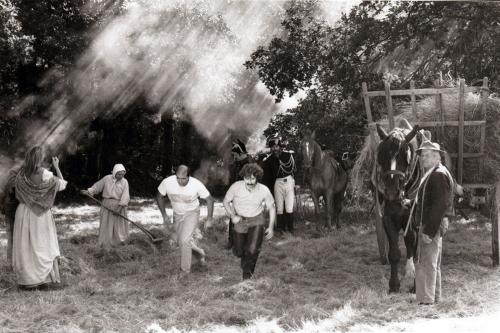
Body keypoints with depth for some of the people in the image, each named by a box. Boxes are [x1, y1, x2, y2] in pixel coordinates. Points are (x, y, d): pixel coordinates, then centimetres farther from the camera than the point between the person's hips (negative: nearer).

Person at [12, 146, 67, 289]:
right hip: (41, 215, -1)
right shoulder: (45, 174, -15)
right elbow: (62, 184, -1)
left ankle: (27, 280, 7)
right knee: (43, 245, 10)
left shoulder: (21, 175, -8)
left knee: (25, 246, 7)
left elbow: (18, 195, 5)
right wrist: (56, 167, 6)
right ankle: (43, 279, 10)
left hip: (24, 212, 1)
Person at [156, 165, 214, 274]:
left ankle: (185, 269, -3)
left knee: (184, 240, -20)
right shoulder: (167, 182, -24)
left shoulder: (197, 184, -28)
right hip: (177, 215, 4)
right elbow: (159, 197, -4)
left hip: (192, 213, -4)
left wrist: (209, 219, -11)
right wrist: (164, 215, -6)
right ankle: (200, 254, 41)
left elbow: (209, 200, -12)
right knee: (181, 242, 12)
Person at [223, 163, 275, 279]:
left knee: (253, 250, -19)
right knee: (238, 252, 9)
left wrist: (271, 228, -5)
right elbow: (226, 201, -4)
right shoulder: (236, 186, -21)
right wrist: (232, 216, -19)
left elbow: (271, 208, -3)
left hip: (256, 221, -1)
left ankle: (247, 272, 10)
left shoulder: (264, 190, -19)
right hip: (240, 221, 1)